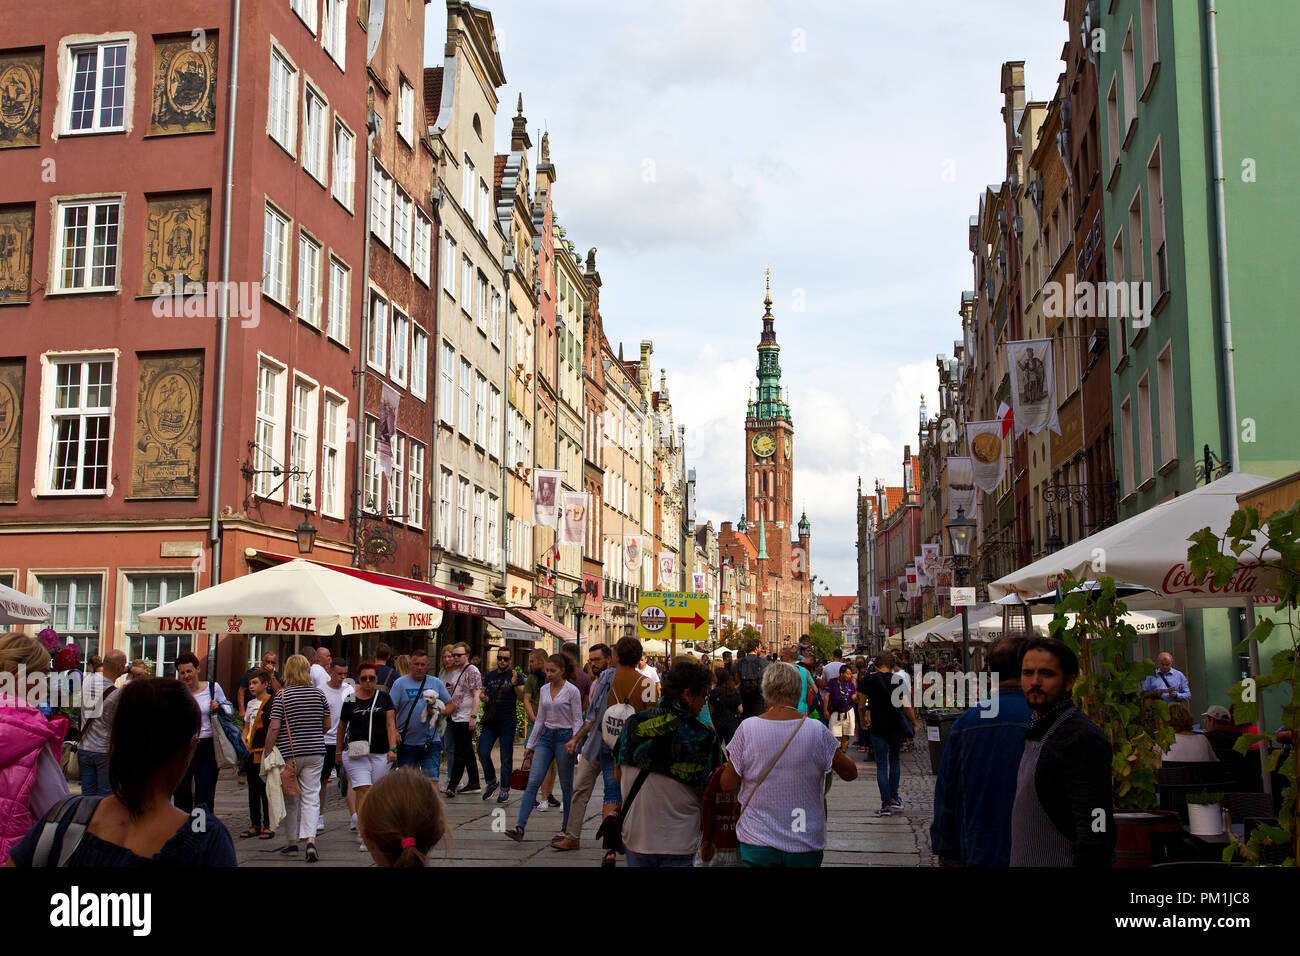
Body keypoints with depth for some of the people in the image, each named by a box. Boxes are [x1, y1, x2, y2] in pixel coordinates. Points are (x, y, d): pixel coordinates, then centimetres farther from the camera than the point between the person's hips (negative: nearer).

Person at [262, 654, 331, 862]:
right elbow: (327, 726, 10)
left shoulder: (282, 695, -7)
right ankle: (310, 839, -16)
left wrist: (267, 753, -6)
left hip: (289, 753, -2)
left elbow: (274, 728, -12)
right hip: (315, 751, 2)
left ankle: (292, 841, 21)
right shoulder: (318, 693, 3)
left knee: (291, 799, 13)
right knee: (311, 797, 0)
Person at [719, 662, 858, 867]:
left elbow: (728, 785, -3)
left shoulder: (747, 729, -10)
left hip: (758, 842, 0)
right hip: (806, 842, 1)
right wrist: (841, 752, 22)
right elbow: (850, 772, 3)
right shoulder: (817, 731, -9)